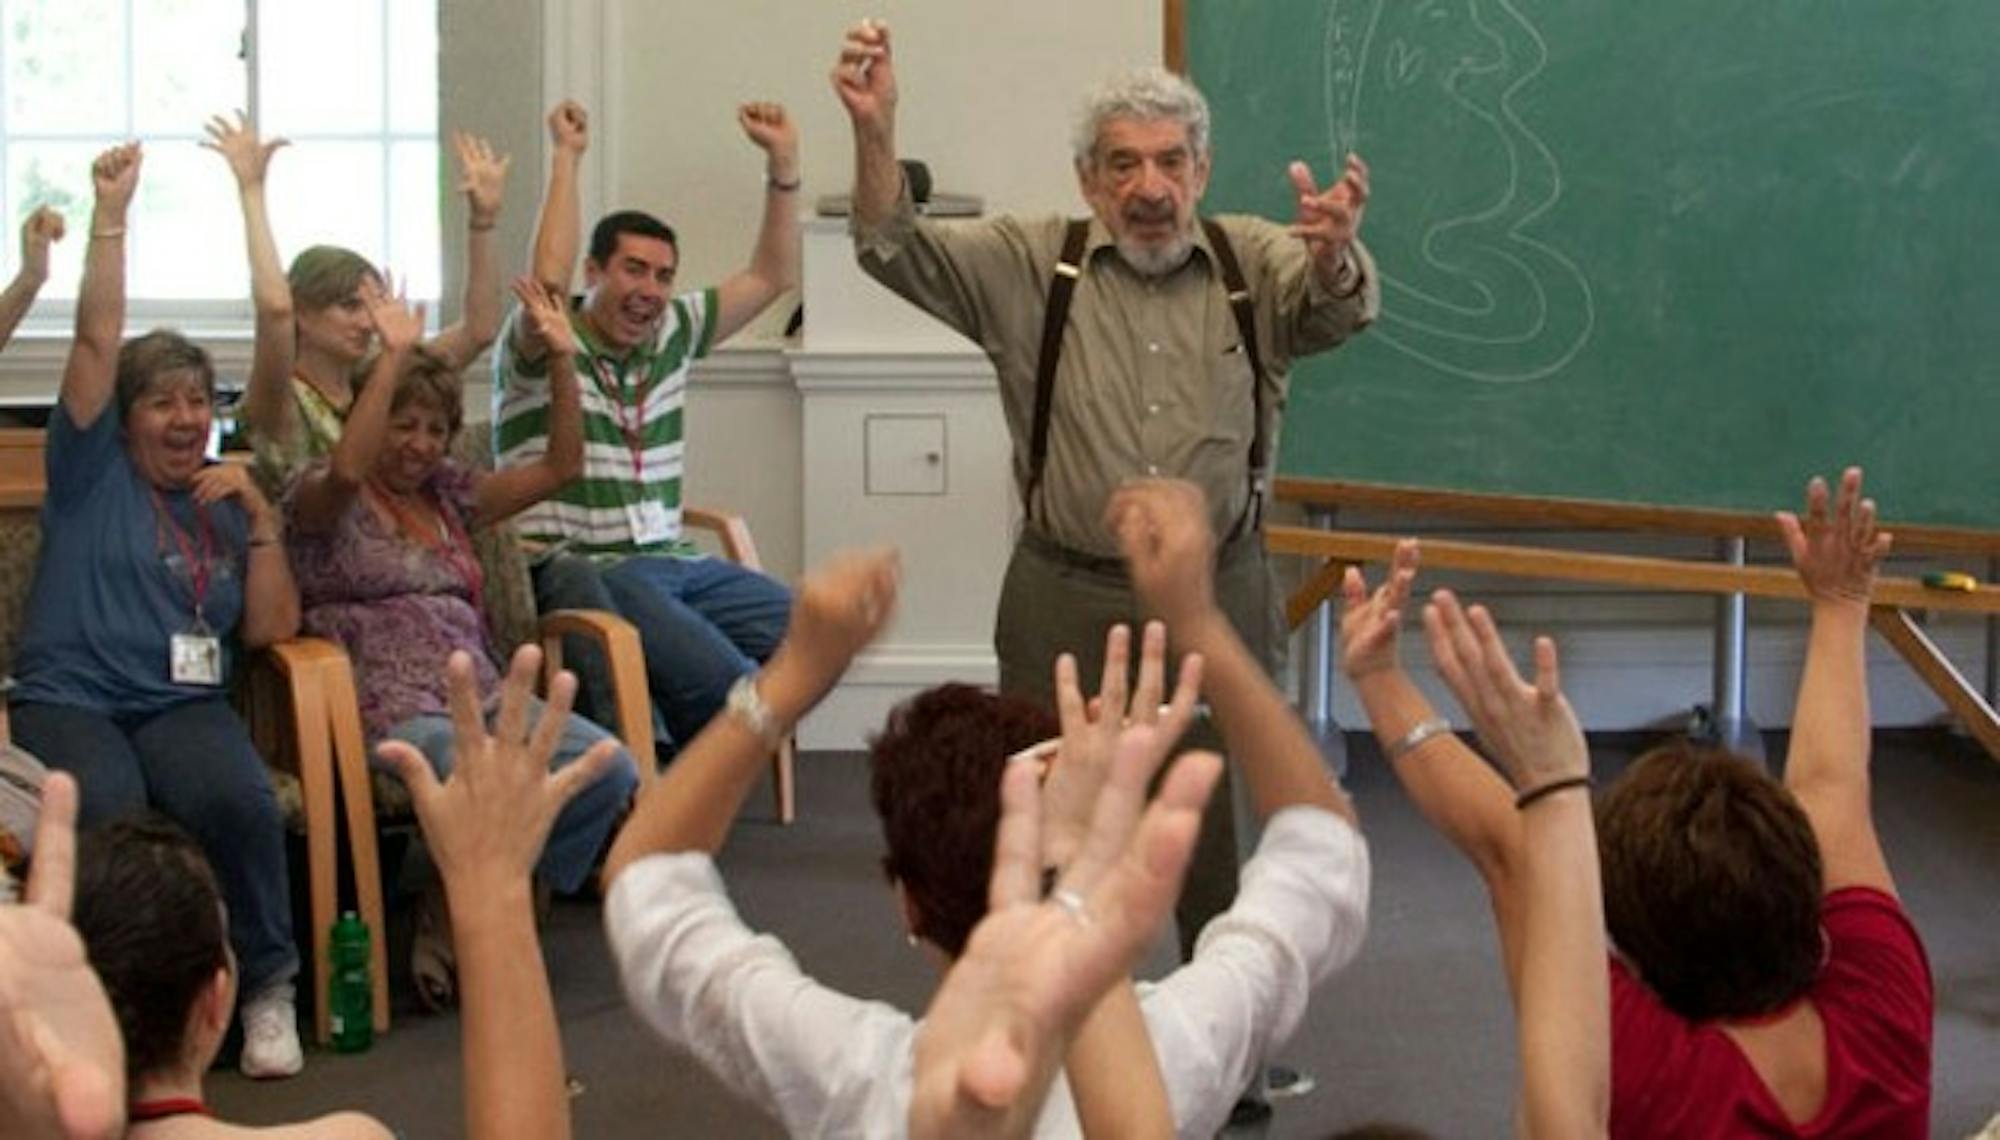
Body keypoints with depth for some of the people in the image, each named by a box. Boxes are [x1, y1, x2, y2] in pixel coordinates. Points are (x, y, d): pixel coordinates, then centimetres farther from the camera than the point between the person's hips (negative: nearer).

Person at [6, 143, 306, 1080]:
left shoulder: (229, 501, 19)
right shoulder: (91, 467, 12)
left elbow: (272, 630, 10)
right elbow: (97, 337, 0)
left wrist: (262, 520, 1)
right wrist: (111, 214, -5)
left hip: (185, 704, 2)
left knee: (238, 802, -33)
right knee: (108, 819, -36)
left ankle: (268, 987, -15)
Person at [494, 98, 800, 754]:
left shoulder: (673, 334, 16)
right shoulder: (544, 349, -2)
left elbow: (772, 277, 16)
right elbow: (548, 282, -25)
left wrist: (783, 162, 5)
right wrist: (566, 157, -19)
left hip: (671, 560, 7)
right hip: (576, 569, -7)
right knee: (724, 678, -29)